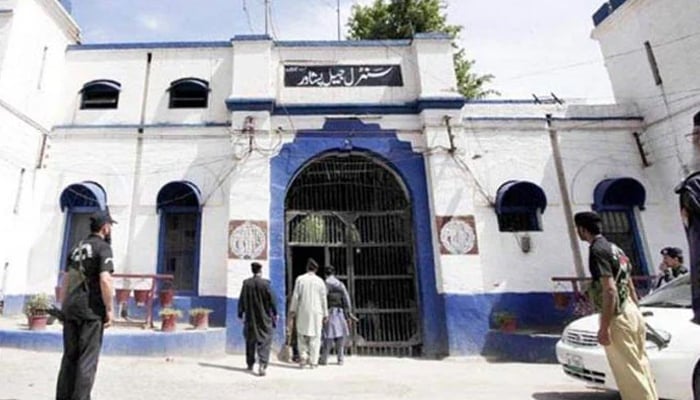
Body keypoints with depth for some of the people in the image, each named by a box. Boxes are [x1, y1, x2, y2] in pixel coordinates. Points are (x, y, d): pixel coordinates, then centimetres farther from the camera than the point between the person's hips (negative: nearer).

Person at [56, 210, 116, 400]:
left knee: (70, 356, 15)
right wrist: (109, 309, -13)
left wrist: (64, 306, 23)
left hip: (70, 308, 8)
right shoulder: (103, 247, -9)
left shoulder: (78, 247, 15)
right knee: (87, 358, -1)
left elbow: (66, 279, 18)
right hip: (91, 309, -7)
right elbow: (105, 279, -20)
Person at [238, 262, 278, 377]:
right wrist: (275, 313, 2)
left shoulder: (246, 283, -4)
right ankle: (262, 365, -10)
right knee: (264, 341, 2)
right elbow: (271, 299, -9)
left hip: (250, 318, 3)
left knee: (250, 341, 18)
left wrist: (241, 314, 12)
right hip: (264, 318, -3)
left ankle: (250, 364, 29)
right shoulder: (265, 283, -13)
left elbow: (241, 300, 2)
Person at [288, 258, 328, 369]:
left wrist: (292, 311, 6)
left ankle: (303, 355, 0)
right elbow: (323, 299, 2)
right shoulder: (320, 281, 1)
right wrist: (325, 314, 9)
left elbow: (295, 296, -2)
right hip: (316, 312, 0)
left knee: (302, 335, 14)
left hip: (303, 311, 0)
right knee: (315, 336, 5)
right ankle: (313, 361, 4)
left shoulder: (300, 279, -1)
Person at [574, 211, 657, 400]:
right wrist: (636, 314, 24)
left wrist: (604, 328, -21)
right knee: (640, 367, 17)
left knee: (629, 373, -1)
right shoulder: (614, 248, 14)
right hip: (631, 312, 10)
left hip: (617, 316, -10)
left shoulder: (597, 251, -16)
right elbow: (630, 287, 18)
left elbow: (610, 290, -22)